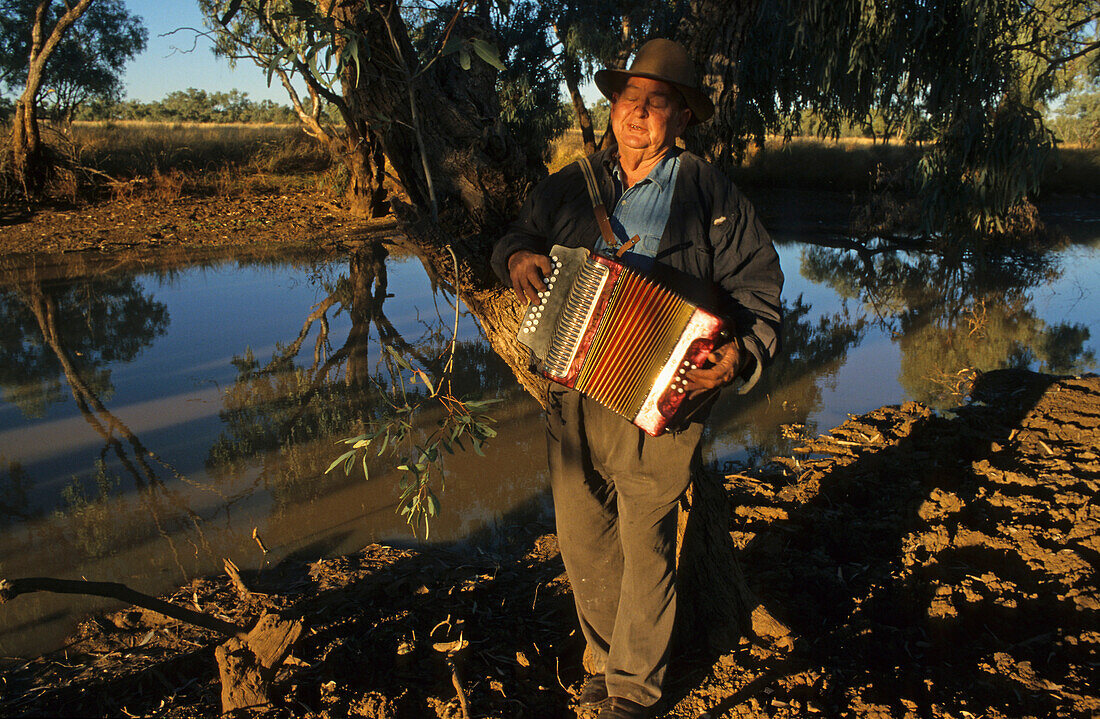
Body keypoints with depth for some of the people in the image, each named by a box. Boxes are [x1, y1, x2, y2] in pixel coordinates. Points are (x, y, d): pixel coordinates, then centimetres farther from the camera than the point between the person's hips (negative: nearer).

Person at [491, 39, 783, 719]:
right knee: (581, 536, 13)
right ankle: (612, 658, 36)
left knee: (645, 549, 7)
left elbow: (757, 286, -3)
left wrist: (741, 353, -22)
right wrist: (519, 259, -5)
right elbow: (516, 236, 20)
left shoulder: (711, 194, -1)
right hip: (572, 395, 4)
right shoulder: (572, 183, 9)